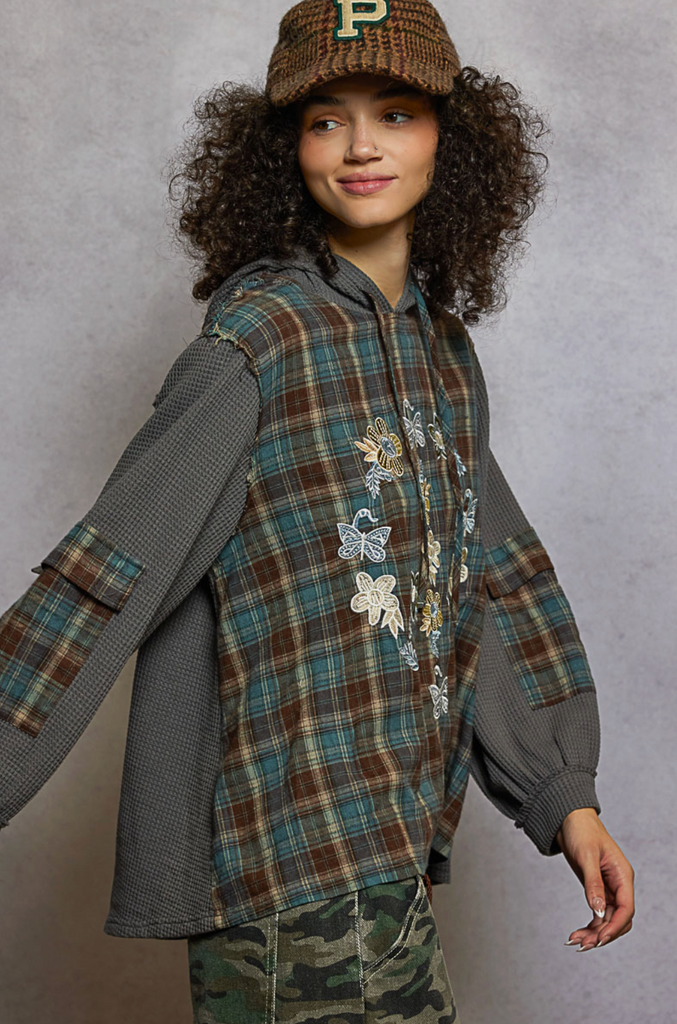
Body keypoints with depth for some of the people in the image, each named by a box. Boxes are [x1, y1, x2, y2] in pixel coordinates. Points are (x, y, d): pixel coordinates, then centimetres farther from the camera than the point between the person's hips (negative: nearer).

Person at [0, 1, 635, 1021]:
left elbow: (496, 576, 15)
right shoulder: (261, 334, -11)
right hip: (302, 860, -7)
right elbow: (109, 574, -15)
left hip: (385, 849, 7)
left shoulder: (440, 347, 11)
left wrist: (566, 796, 12)